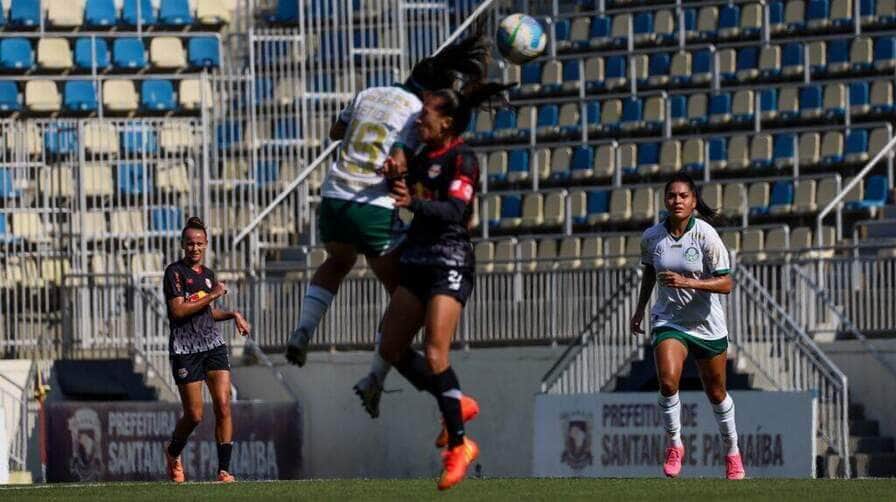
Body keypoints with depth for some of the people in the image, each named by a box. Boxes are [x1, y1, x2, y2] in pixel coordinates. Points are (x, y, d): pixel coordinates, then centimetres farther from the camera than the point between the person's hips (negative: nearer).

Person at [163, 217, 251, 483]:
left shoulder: (207, 274, 16)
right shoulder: (175, 272, -6)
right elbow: (178, 310, -16)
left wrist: (232, 314, 12)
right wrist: (212, 295, -13)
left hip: (213, 345, 5)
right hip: (185, 349, -5)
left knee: (223, 406, -9)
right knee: (194, 415, -1)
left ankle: (224, 469, -6)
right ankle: (173, 452, 29)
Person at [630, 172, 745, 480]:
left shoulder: (706, 236, -15)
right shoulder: (651, 237, -5)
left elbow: (726, 284, -17)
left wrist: (686, 282, -28)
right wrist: (640, 309, 19)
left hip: (707, 325, -1)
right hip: (669, 322, 1)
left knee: (716, 393, 12)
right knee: (667, 382, -23)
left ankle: (732, 453, 32)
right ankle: (674, 444, -3)